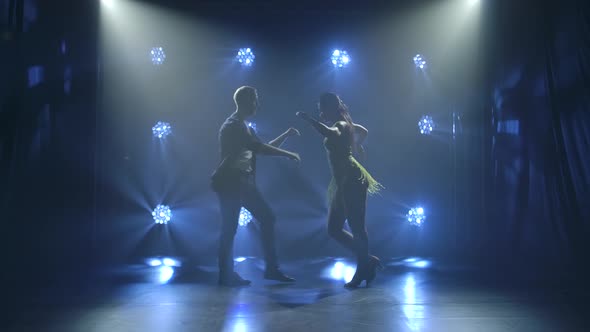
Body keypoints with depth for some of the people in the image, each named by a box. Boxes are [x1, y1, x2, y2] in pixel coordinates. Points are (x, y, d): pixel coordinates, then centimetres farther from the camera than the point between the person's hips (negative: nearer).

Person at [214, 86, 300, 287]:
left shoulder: (243, 127, 19)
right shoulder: (233, 126, -12)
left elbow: (262, 148, 22)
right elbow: (259, 148, -22)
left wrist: (286, 135, 14)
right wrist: (288, 154, -16)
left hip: (244, 182, 10)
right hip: (230, 182, -10)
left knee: (267, 218, 8)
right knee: (229, 228, -5)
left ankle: (271, 269, 13)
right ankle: (226, 275, 6)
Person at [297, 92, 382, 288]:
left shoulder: (341, 124, -7)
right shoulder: (343, 125, 20)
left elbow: (332, 134, -33)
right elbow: (363, 131, 38)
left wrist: (309, 120, -31)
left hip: (352, 180, -10)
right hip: (342, 182, 10)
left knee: (356, 227, -7)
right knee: (334, 229, 9)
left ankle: (363, 271, 2)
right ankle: (367, 261, 16)